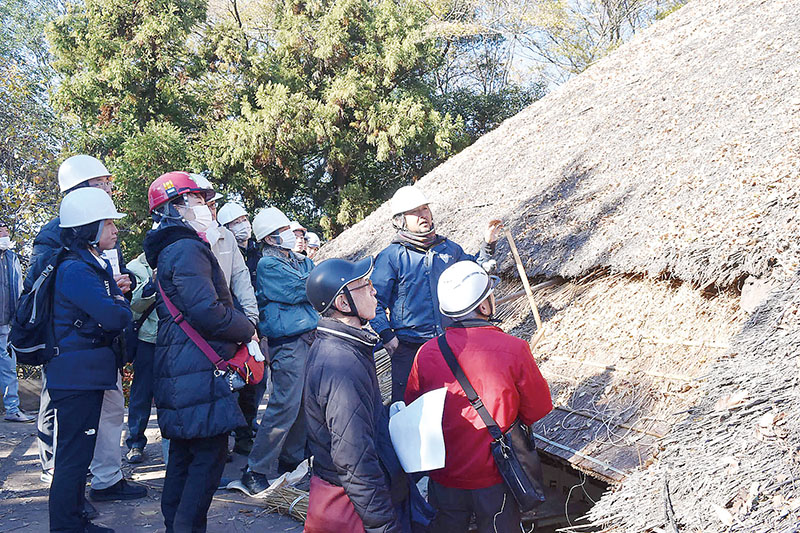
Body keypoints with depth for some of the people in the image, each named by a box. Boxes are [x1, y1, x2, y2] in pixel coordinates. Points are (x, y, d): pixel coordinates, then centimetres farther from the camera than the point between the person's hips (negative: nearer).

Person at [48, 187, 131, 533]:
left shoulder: (96, 266, 14)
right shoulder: (76, 270, -18)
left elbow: (117, 306, 17)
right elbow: (114, 317, -24)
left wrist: (117, 301, -4)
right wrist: (121, 305, -5)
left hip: (87, 374, 10)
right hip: (76, 376, -10)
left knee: (78, 453, 17)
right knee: (74, 455, -4)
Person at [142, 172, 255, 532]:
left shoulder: (168, 252, 21)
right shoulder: (187, 249, -13)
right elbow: (207, 311, -23)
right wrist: (246, 329, -6)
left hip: (177, 371, 11)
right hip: (198, 370, -11)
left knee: (183, 454, 16)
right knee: (210, 455, -6)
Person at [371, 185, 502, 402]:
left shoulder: (449, 248, 8)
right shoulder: (390, 257, -5)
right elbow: (374, 302, -5)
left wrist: (487, 246, 14)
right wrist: (387, 336, -15)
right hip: (409, 346, -4)